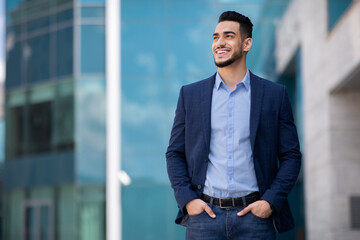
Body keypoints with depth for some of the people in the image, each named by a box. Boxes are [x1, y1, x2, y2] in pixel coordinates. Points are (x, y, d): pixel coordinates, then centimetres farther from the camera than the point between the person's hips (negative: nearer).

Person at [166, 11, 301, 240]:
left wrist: (270, 202, -5)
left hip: (254, 214, 0)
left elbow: (291, 156, 6)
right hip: (204, 213, 1)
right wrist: (187, 199, -3)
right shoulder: (190, 94, 8)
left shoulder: (275, 94, 5)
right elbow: (174, 154, 10)